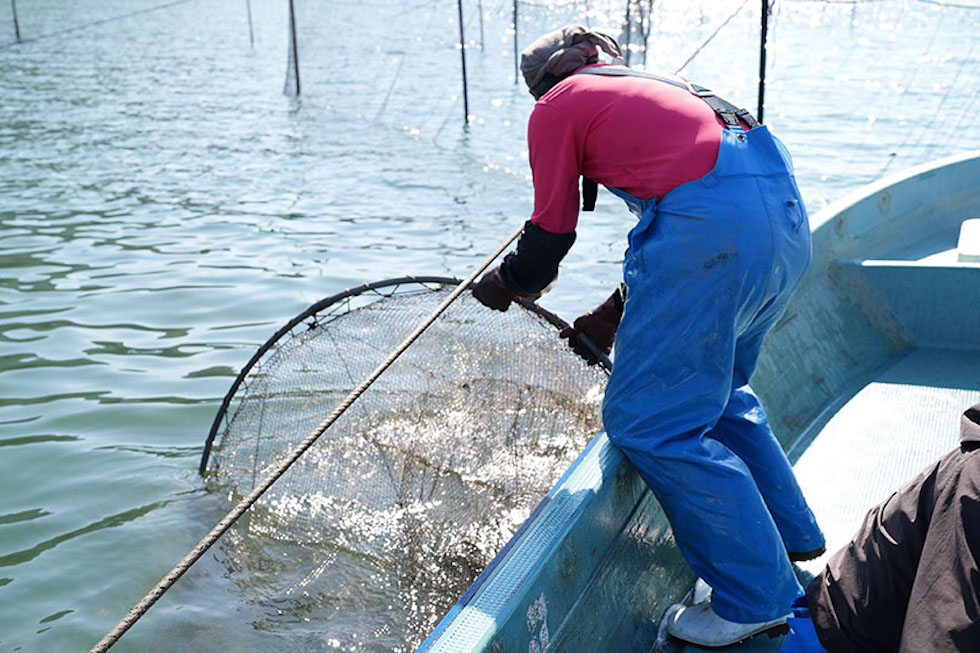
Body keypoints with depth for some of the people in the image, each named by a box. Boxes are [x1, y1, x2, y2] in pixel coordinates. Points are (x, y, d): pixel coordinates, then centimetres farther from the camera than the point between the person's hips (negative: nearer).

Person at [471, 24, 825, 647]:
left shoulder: (556, 108, 11)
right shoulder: (655, 83, 34)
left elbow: (552, 231, 11)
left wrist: (506, 284, 31)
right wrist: (615, 314, 37)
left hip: (714, 224, -9)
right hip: (786, 208, 9)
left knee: (648, 421, -1)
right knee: (714, 390, 26)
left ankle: (756, 595, 5)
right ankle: (792, 535, 37)